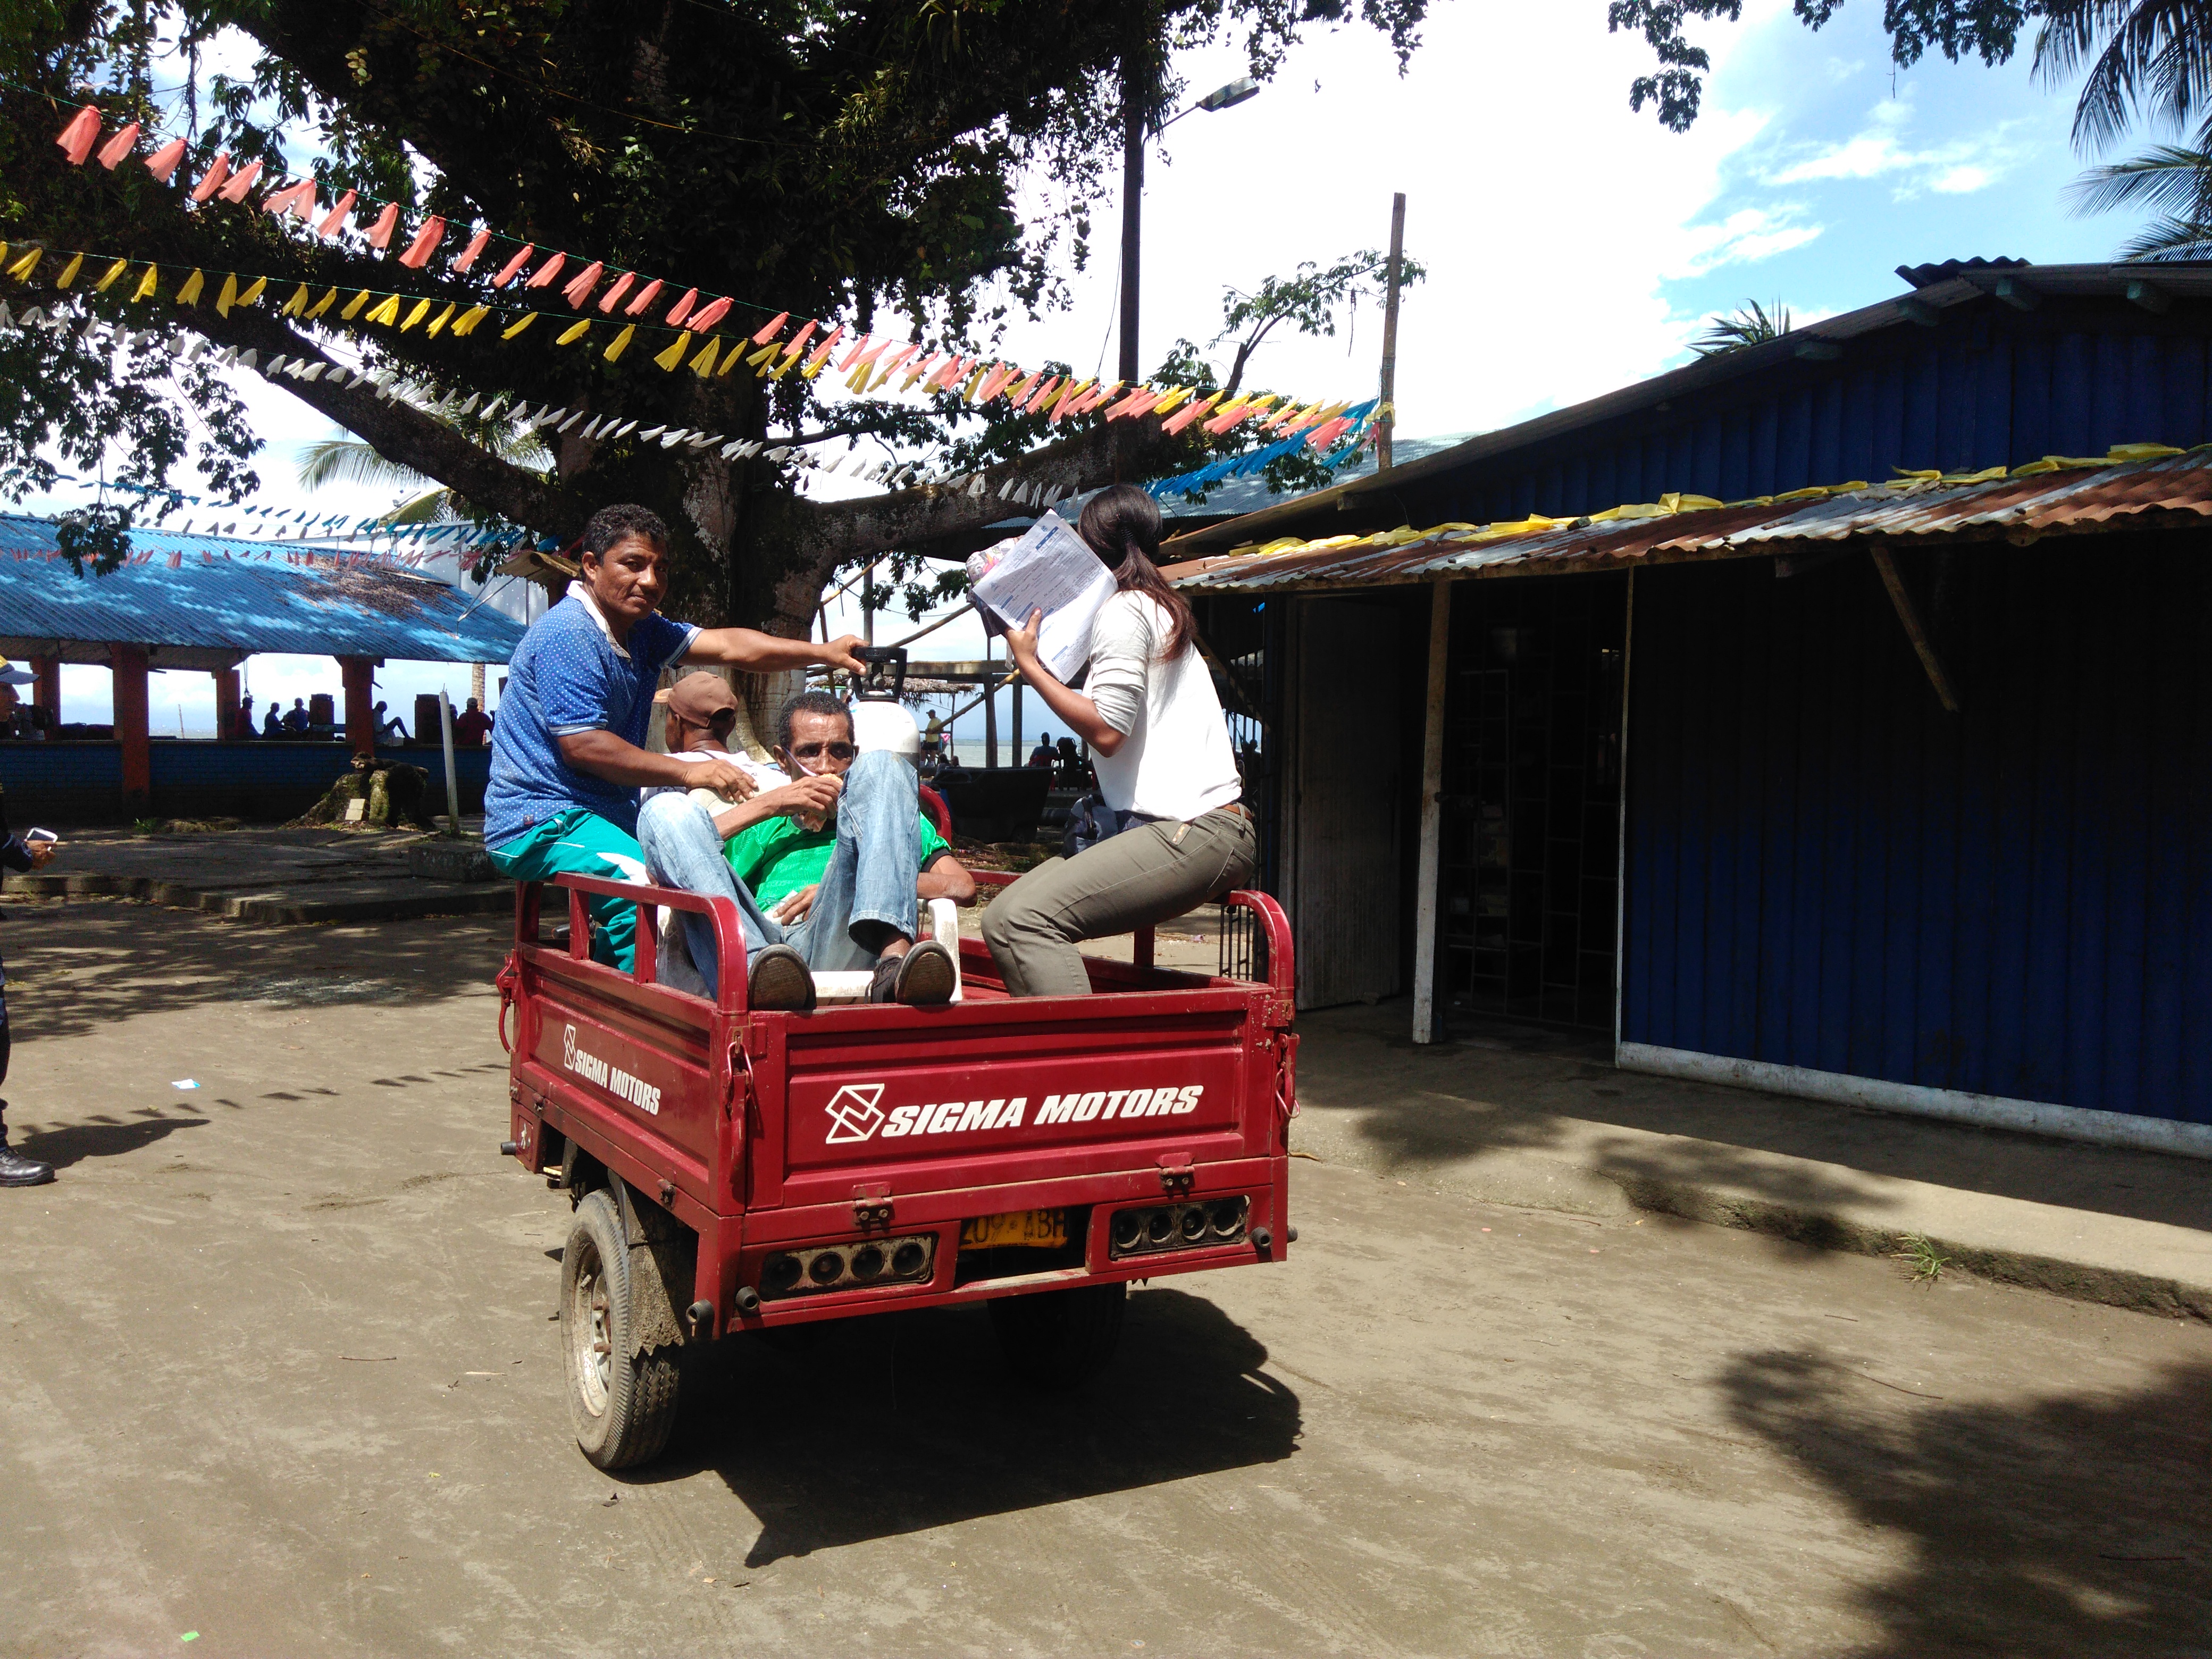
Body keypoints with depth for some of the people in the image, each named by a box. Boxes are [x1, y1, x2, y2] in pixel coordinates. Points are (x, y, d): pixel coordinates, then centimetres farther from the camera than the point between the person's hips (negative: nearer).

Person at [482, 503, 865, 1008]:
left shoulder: (641, 630, 13)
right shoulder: (568, 634, -15)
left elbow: (729, 645, 1)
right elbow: (581, 746, -22)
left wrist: (822, 653, -11)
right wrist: (687, 772, -20)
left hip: (607, 813, 10)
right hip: (541, 822, -9)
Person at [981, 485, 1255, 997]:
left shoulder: (1123, 610, -4)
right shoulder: (1163, 609, 26)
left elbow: (1107, 731, -13)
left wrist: (1029, 664, -3)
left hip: (1190, 833, -10)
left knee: (1021, 917, -25)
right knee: (1004, 914, 3)